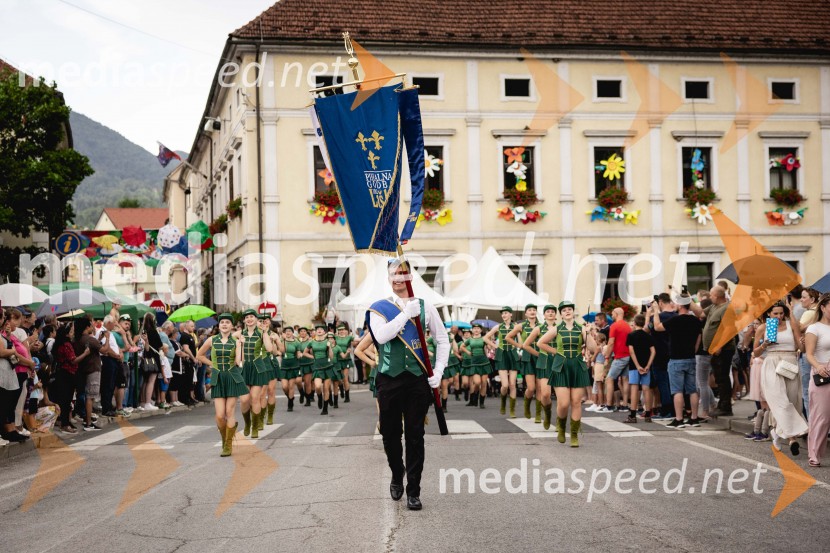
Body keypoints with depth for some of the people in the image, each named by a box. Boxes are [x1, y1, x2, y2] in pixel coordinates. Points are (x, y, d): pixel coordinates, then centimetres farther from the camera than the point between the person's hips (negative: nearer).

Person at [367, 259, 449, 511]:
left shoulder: (425, 307, 5)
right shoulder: (380, 308, 3)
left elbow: (443, 341, 10)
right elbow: (381, 336, -16)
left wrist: (438, 372, -1)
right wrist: (406, 313, -18)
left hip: (418, 379, 0)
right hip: (389, 379, 0)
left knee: (415, 436, 1)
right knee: (390, 433, 10)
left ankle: (413, 491, 10)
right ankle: (397, 476, 35)